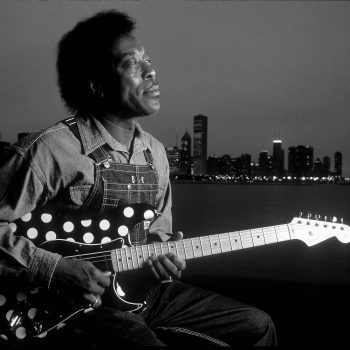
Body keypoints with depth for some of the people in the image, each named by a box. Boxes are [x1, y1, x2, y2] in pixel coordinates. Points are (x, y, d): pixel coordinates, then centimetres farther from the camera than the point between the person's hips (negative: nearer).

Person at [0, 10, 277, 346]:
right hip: (76, 305, -7)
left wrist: (163, 248, -3)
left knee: (257, 327, 9)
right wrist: (54, 268, -22)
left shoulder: (155, 152, 8)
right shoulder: (50, 148, -15)